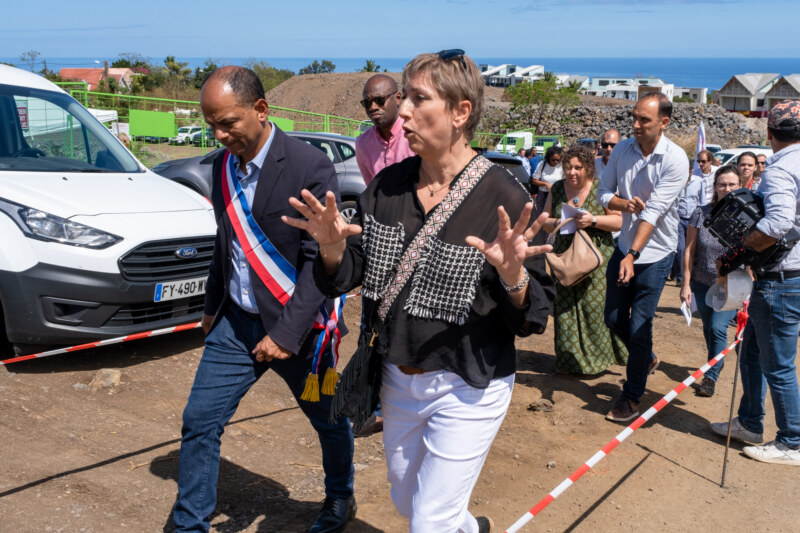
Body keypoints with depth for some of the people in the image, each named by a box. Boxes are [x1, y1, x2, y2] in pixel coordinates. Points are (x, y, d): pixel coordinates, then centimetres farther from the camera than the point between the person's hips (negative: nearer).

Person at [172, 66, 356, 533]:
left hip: (293, 325, -5)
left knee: (330, 421, 16)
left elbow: (320, 260, -20)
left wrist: (287, 332, -23)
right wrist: (212, 306, 21)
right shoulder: (223, 165, 3)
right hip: (236, 322, 5)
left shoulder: (310, 167, -18)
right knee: (199, 423, 4)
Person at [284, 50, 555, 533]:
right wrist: (332, 247, -19)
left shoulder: (504, 198, -18)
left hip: (468, 389, -6)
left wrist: (513, 276, -36)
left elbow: (535, 315, -16)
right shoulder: (389, 185, -2)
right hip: (398, 380, 6)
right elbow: (346, 277, 2)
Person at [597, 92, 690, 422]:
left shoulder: (675, 159, -17)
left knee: (640, 327, -3)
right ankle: (647, 358, 42)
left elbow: (655, 210, -24)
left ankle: (632, 396, 15)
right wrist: (627, 203, -18)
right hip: (624, 246, 6)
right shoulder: (622, 149, -1)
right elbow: (603, 193, 4)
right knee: (614, 317, 13)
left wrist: (633, 255, -30)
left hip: (655, 253, -5)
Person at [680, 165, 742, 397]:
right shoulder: (701, 214, -6)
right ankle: (717, 362, 42)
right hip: (702, 283, 2)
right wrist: (686, 283, -3)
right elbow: (689, 251, -2)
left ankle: (711, 376, 3)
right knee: (708, 329, 16)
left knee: (718, 327, -13)